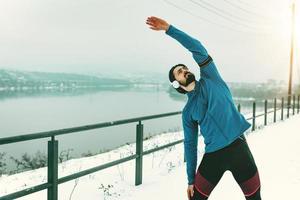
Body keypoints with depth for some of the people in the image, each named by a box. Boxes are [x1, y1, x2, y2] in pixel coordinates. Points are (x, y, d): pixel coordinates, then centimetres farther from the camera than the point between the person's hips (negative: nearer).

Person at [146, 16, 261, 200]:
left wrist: (169, 28, -6)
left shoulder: (210, 79, 6)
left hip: (238, 147, -1)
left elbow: (198, 49, -5)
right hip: (213, 155, 1)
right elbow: (190, 144, 11)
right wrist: (191, 179, 12)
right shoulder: (188, 111, 8)